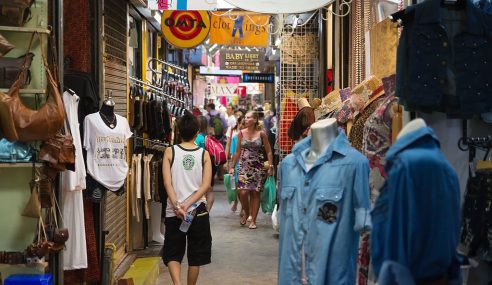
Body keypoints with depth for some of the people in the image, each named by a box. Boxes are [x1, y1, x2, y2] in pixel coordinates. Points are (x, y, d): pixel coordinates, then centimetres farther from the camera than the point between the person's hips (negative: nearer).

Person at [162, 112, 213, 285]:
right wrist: (187, 205, -13)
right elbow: (206, 185, -10)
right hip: (198, 211, 1)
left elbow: (167, 183, -13)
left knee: (172, 253, 10)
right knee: (195, 255, 14)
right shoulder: (204, 154, -1)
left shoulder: (170, 152, -3)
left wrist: (177, 206, -17)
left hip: (174, 212, 0)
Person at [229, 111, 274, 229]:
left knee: (255, 193, 2)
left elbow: (269, 152, 1)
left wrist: (270, 166, -7)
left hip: (257, 167, -1)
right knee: (242, 193, -10)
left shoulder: (261, 134, -3)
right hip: (244, 166, 1)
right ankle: (246, 212, 18)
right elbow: (237, 151, 9)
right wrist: (233, 166, 9)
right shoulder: (241, 133, 3)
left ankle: (253, 220, 12)